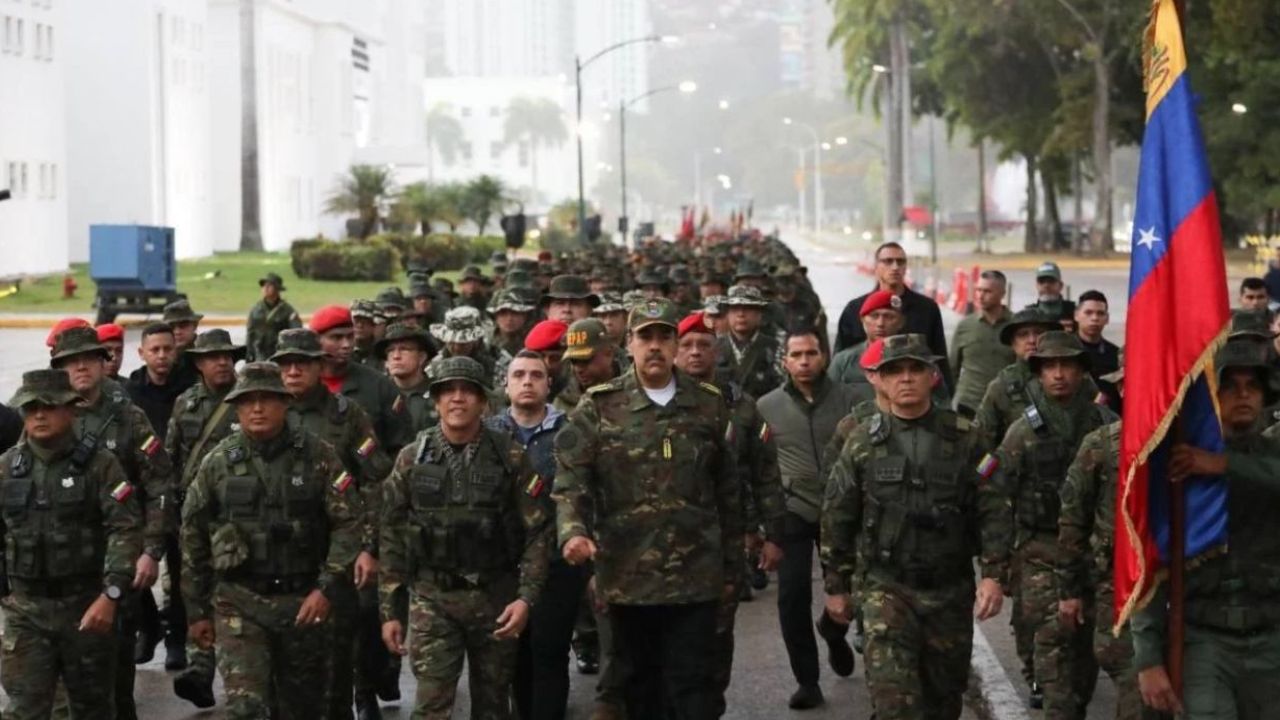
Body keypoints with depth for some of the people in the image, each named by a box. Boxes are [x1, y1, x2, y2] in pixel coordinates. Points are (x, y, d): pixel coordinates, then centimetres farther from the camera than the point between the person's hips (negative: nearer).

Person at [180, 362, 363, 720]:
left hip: (303, 600, 1)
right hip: (239, 603, -1)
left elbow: (347, 523, -4)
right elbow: (193, 538, 8)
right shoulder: (217, 463, 1)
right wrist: (196, 611, 8)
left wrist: (325, 587, -14)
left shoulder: (319, 457, -2)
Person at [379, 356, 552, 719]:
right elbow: (392, 537, 5)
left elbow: (538, 532, -2)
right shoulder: (411, 459, 1)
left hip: (495, 597, 0)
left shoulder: (510, 458, -1)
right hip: (432, 598, 0)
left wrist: (527, 597, -13)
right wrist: (389, 611, 2)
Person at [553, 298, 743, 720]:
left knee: (692, 685, -2)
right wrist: (573, 531, -25)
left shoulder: (709, 406, 6)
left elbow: (727, 494, 10)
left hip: (695, 578, 0)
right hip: (627, 577, 0)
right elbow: (570, 479, -6)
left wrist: (732, 568, 10)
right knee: (642, 684, 13)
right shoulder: (599, 407, 1)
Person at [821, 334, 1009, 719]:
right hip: (885, 586, -1)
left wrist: (992, 574, -11)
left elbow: (991, 510, -1)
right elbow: (837, 518, 6)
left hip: (950, 589, 2)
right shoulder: (863, 443, 0)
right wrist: (836, 586, 8)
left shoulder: (963, 439, 0)